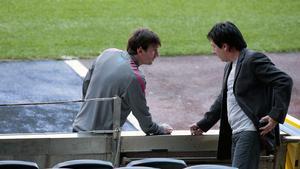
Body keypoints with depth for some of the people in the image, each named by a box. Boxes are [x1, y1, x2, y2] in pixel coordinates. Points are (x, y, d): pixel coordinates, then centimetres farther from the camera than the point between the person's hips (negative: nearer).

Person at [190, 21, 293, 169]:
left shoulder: (253, 60, -9)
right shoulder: (229, 66, 21)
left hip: (250, 132, -10)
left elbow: (284, 82, -16)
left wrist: (276, 115, -19)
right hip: (236, 134, 10)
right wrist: (203, 125, 29)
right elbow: (223, 100, 31)